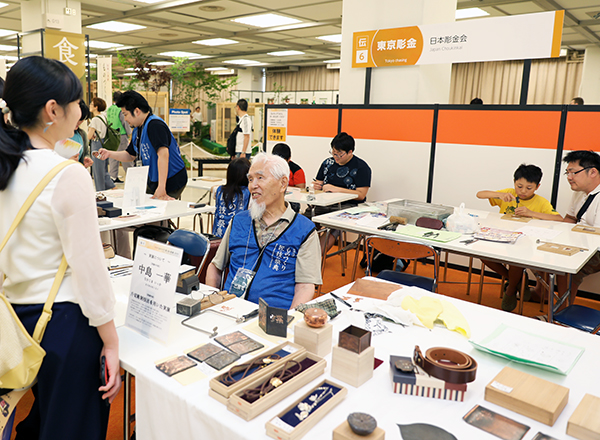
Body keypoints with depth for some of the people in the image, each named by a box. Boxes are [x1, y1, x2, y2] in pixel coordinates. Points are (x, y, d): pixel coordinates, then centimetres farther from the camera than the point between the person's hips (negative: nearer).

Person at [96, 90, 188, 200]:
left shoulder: (154, 125, -20)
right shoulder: (137, 130, 10)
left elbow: (163, 154, -31)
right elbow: (130, 155, 22)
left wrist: (161, 188, -37)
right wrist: (109, 153, 4)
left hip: (172, 181, -9)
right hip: (153, 181, 9)